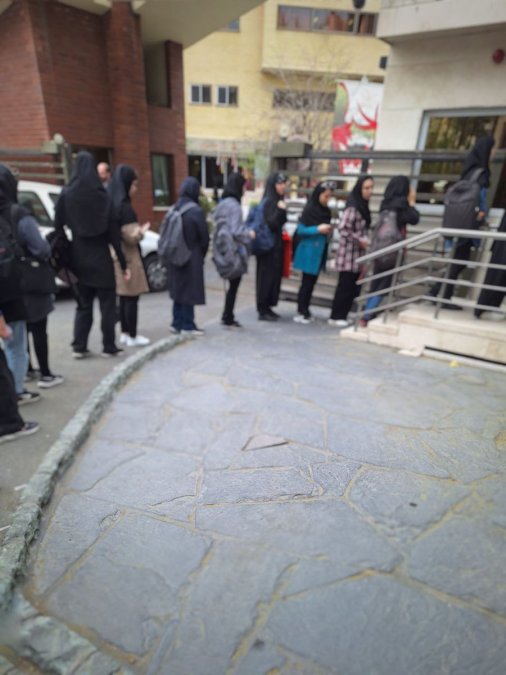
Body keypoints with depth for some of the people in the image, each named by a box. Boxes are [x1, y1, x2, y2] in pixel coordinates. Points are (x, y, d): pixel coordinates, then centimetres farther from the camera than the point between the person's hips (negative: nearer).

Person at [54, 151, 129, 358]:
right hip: (101, 258, -3)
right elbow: (113, 233, -8)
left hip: (79, 258, 3)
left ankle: (79, 347, 14)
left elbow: (58, 226, -2)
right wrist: (123, 263, -5)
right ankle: (109, 347, 10)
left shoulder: (66, 195, 0)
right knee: (107, 304, 6)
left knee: (83, 304, 14)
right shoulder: (102, 195, -7)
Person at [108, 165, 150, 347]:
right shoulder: (125, 207, -17)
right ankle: (132, 336, 7)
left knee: (124, 297, 15)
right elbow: (131, 237, -19)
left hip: (116, 255, 9)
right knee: (131, 298, -1)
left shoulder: (111, 204, 9)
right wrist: (142, 230, -1)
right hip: (128, 257, -9)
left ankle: (125, 333, 23)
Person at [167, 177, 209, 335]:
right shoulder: (196, 211, -15)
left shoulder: (174, 208, 2)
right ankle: (188, 326, 11)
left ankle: (177, 323, 23)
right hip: (192, 257, -6)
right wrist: (201, 255, 7)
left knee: (178, 289, 16)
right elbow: (204, 237, -10)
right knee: (190, 291, 3)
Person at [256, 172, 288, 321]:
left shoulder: (278, 200, 12)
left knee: (275, 275, 11)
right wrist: (279, 210, -30)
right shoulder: (268, 201, -14)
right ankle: (262, 310, 2)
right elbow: (269, 224, -22)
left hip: (276, 244, 9)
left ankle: (268, 307, 20)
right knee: (267, 276, -5)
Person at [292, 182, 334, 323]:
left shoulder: (326, 211, 9)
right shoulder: (309, 209, -11)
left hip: (319, 251, 7)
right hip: (309, 251, -7)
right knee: (307, 282, -3)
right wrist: (318, 229, -19)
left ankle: (305, 310, 20)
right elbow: (300, 230, -13)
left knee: (312, 282, 11)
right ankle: (300, 312, 6)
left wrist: (328, 230, 1)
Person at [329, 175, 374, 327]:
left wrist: (365, 241, 7)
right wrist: (360, 240, -15)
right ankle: (336, 316, 7)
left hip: (357, 254, 9)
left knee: (354, 287, 9)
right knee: (345, 286, -4)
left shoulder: (363, 206, 14)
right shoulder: (353, 207, -14)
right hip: (349, 253, -8)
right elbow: (343, 229, -20)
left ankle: (342, 315, 18)